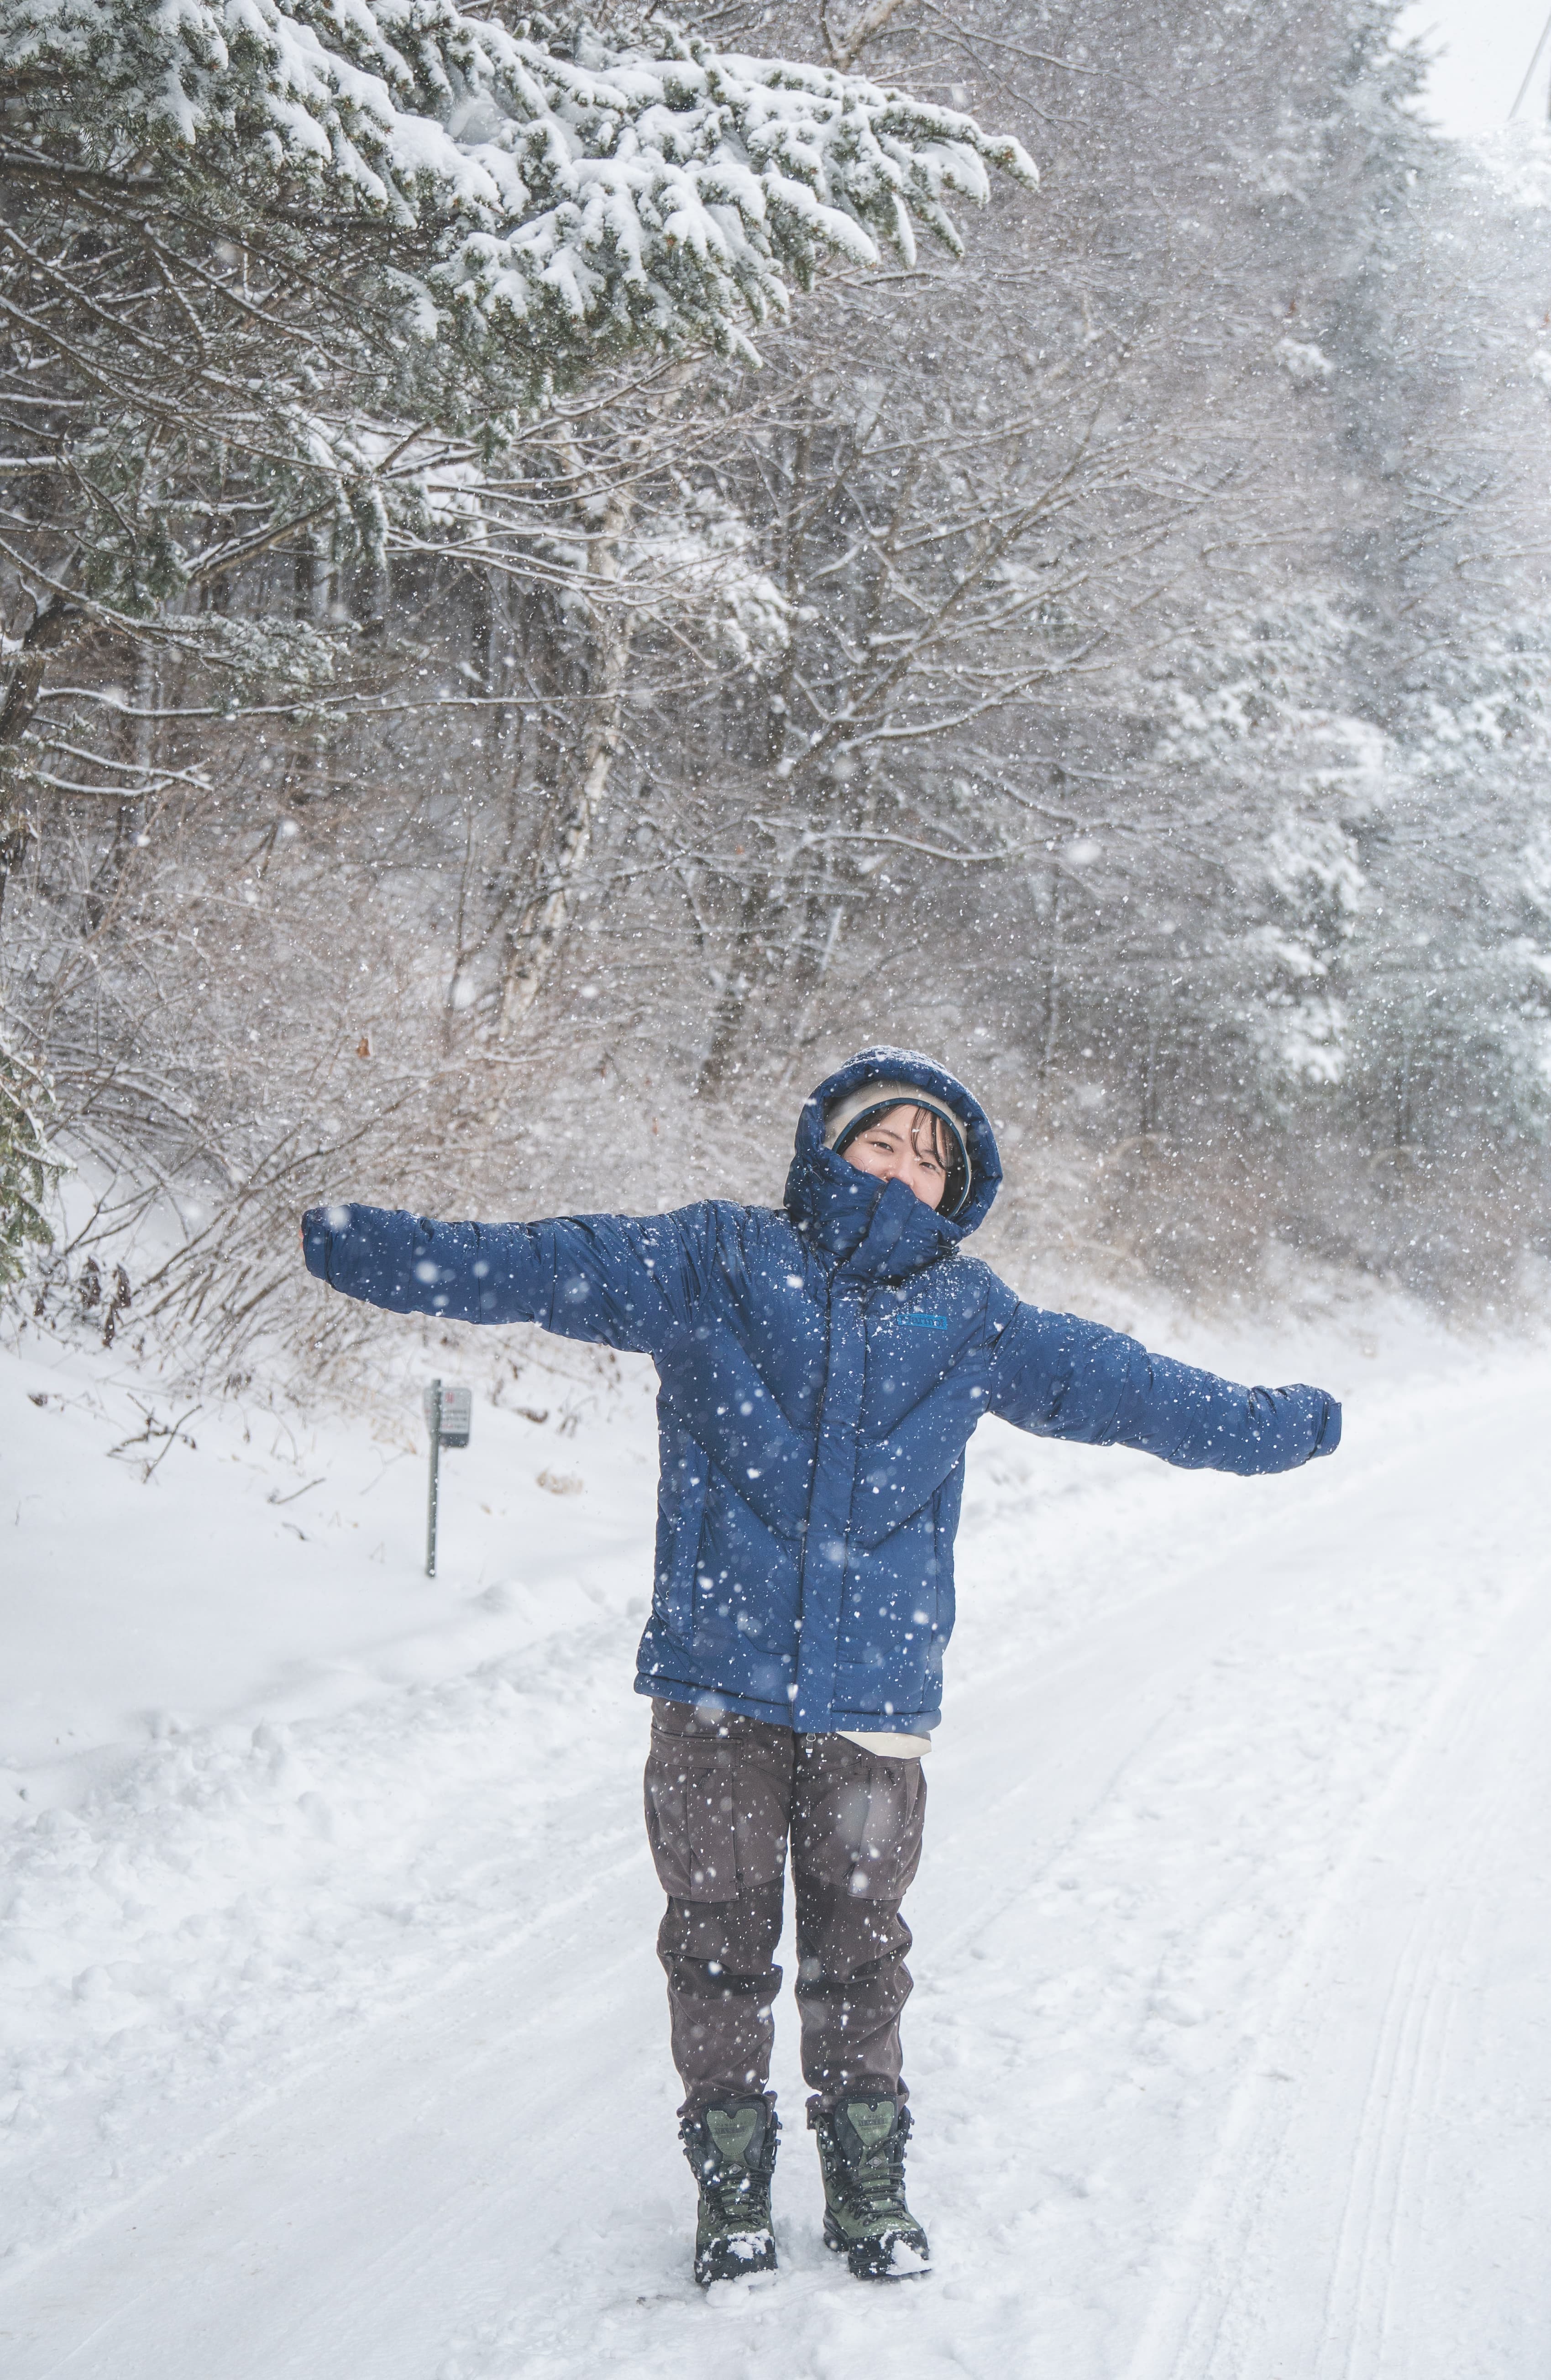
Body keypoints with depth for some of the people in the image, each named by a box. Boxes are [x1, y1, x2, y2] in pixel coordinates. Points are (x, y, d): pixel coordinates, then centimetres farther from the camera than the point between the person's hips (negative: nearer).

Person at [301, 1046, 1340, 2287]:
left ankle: (869, 2182, 25)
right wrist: (356, 1242, -8)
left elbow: (1120, 1385, 18)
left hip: (876, 1697, 1)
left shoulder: (969, 1318, 11)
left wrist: (1274, 1426, 20)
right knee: (721, 1937, 5)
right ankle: (732, 2178, 22)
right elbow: (537, 1265, 0)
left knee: (859, 1949, 8)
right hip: (718, 1684, -1)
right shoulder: (715, 1262, 4)